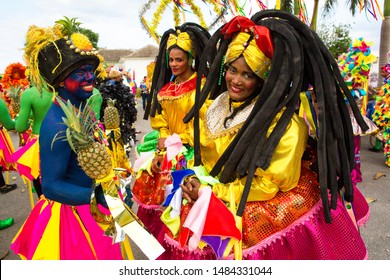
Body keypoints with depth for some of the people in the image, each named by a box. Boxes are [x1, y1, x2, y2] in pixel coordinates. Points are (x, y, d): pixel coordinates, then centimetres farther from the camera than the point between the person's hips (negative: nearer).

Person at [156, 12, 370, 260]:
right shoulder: (211, 107, 1)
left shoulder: (282, 124, -19)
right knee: (183, 229, -9)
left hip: (267, 209, -5)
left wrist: (211, 191, -17)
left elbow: (268, 186, -17)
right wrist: (196, 179, -10)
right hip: (212, 204, 6)